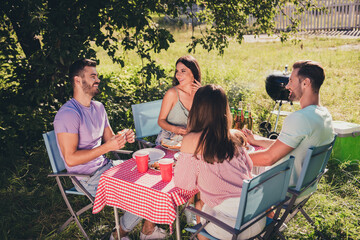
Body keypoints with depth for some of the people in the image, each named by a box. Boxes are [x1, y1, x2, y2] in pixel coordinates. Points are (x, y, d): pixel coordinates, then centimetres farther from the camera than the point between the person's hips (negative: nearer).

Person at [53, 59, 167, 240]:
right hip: (87, 178, -8)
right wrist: (107, 147, -29)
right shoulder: (68, 114, -20)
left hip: (106, 166, 8)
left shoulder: (98, 107, 8)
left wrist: (123, 137, -10)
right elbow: (70, 159, -24)